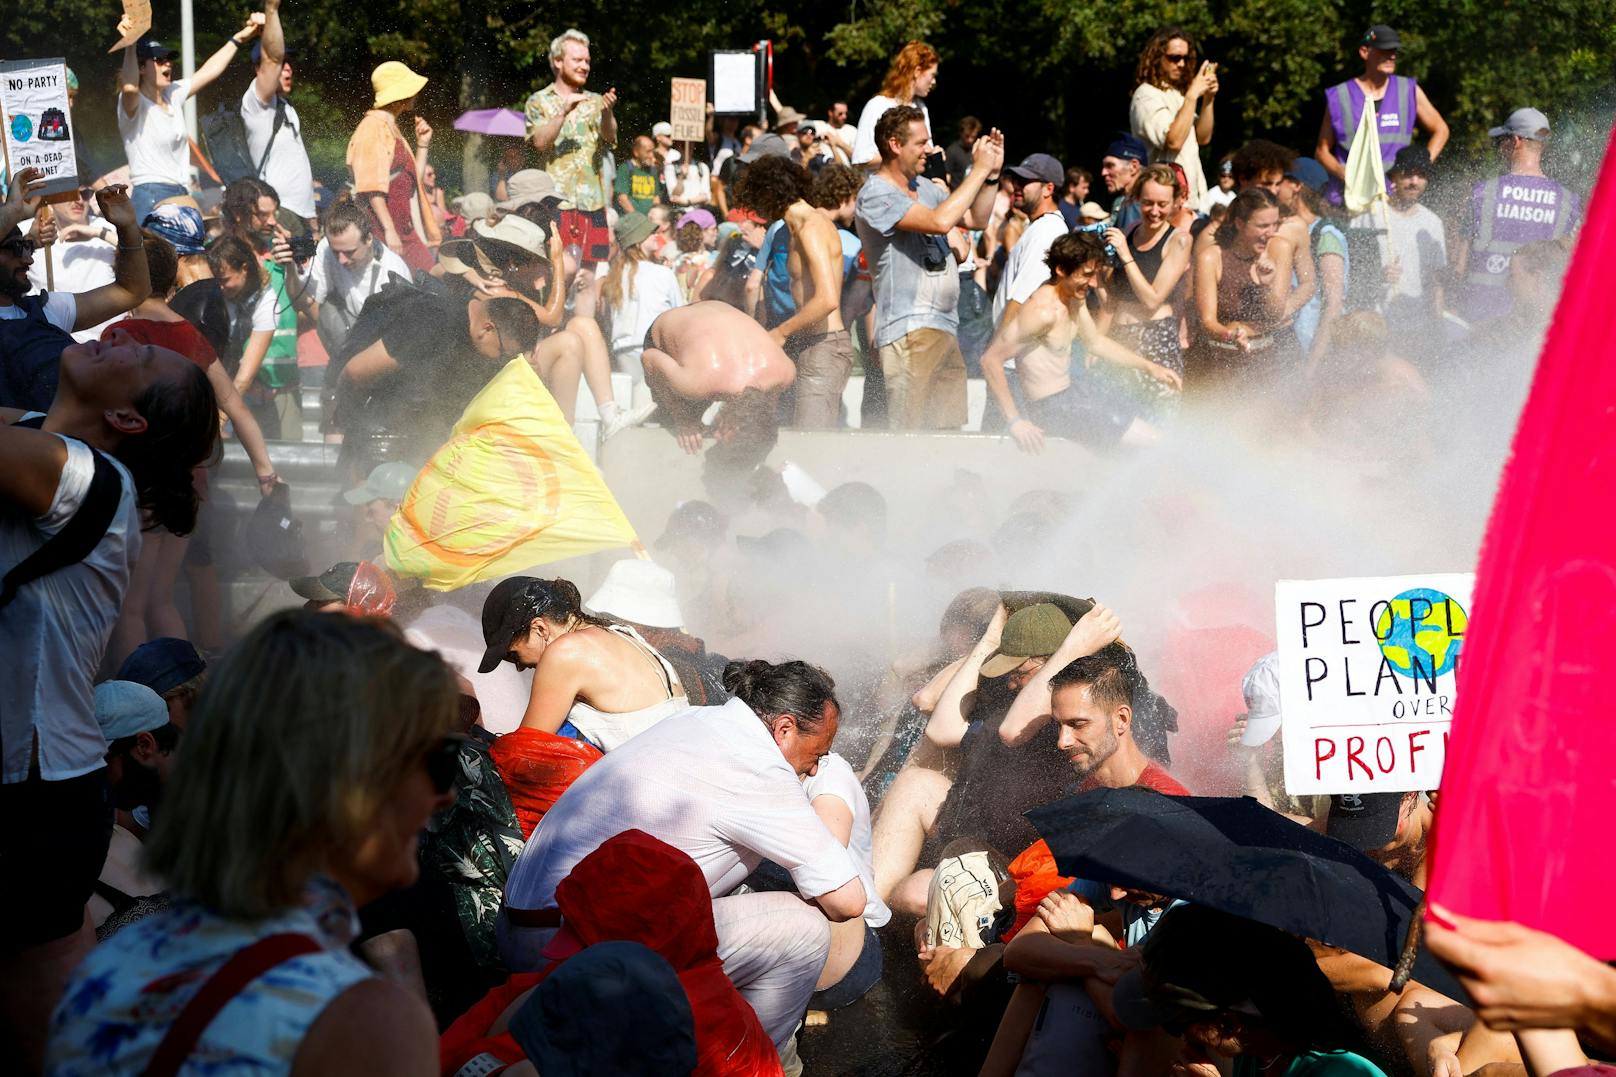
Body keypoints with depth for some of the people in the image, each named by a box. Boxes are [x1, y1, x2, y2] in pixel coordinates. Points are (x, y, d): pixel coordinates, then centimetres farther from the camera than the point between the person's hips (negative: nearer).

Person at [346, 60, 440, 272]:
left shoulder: (391, 128, 23)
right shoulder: (373, 128, -8)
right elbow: (372, 187, -17)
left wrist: (422, 144, 18)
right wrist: (389, 230, -23)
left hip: (409, 235, 10)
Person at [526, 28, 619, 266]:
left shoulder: (595, 102, 16)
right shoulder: (539, 101, 8)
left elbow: (609, 137, -1)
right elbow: (540, 141, -7)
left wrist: (607, 112, -22)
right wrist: (564, 112, -19)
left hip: (592, 200, 3)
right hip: (555, 201, -3)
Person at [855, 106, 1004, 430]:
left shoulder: (924, 188, 16)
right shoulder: (876, 194, -11)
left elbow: (976, 219, 22)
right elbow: (940, 221, -23)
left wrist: (992, 173, 8)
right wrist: (978, 170, -15)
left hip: (946, 328, 9)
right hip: (908, 329, -9)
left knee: (949, 430, 9)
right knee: (911, 434, -13)